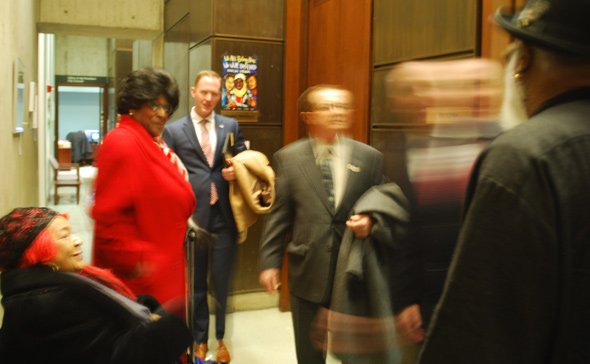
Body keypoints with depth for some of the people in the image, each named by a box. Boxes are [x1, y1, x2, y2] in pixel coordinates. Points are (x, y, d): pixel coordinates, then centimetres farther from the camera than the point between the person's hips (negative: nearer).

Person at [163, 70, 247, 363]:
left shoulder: (231, 126, 7)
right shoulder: (173, 130, 0)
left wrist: (236, 172, -10)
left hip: (224, 216, 1)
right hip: (191, 216, -1)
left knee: (222, 283, 10)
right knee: (195, 284, 14)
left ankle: (221, 338, 30)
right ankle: (200, 340, 32)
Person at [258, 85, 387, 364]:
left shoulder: (370, 157, 1)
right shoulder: (288, 158, 1)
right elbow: (278, 215, 1)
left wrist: (370, 221, -16)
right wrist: (270, 261, -2)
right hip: (308, 273, 0)